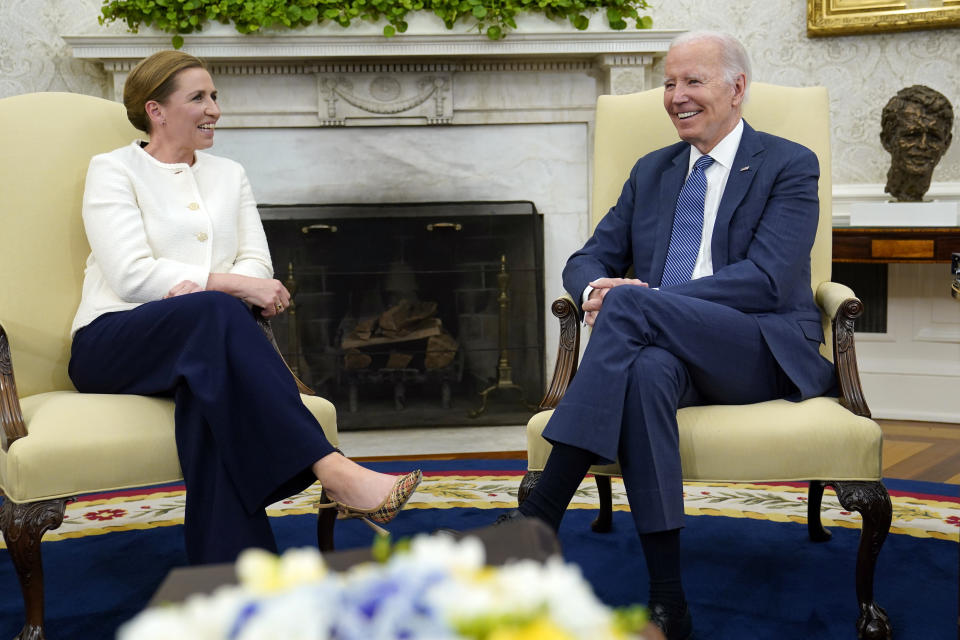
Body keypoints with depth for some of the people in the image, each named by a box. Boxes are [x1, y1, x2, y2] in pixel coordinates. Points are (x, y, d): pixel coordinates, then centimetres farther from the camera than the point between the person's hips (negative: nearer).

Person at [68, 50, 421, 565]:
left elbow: (257, 265, 8)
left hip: (200, 338, 4)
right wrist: (230, 284, -15)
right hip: (114, 342, -3)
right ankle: (331, 469, -47)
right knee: (215, 314, -37)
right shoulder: (113, 170, 5)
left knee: (212, 391, -35)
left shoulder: (228, 175, 21)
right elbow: (132, 275, -10)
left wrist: (197, 285, -14)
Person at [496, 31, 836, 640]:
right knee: (646, 371, -36)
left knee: (632, 304, -32)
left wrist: (633, 298, -18)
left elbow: (767, 279, -11)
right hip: (667, 345, 4)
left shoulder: (790, 167, 5)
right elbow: (588, 260, 18)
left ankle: (539, 516, -34)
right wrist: (595, 290, -10)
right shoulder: (652, 172, 22)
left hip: (765, 353, -3)